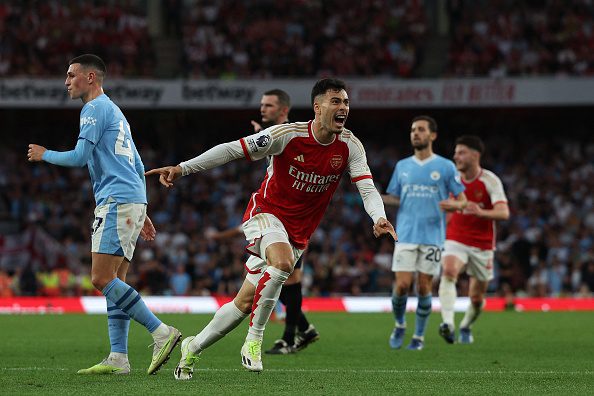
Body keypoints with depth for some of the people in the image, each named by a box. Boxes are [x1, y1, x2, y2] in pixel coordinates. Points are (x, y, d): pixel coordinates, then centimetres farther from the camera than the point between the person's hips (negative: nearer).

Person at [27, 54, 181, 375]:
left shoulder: (95, 108, -5)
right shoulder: (114, 111, 26)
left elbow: (80, 156, -13)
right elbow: (138, 167, 26)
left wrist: (44, 155, 5)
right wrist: (142, 213, 26)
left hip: (117, 202, -10)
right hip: (133, 201, 10)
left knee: (102, 278, -15)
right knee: (113, 282, 6)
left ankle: (161, 332, -19)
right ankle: (118, 358, 1)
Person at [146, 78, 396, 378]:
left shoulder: (350, 146, -8)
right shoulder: (289, 134, -18)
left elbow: (367, 188, -13)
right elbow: (233, 149, -15)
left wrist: (379, 218, -35)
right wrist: (182, 168, -21)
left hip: (298, 232, 4)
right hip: (266, 213, -4)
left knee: (245, 302, 4)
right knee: (283, 261, -37)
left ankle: (193, 347, 22)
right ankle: (254, 339, -22)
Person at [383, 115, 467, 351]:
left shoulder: (445, 167, 2)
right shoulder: (402, 166, 12)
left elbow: (462, 201, 3)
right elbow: (395, 198, 16)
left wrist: (453, 204, -20)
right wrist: (377, 198, -4)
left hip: (432, 237, -2)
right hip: (406, 235, 2)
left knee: (424, 287, -1)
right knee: (402, 285, -7)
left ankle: (419, 336, 13)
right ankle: (399, 326, 17)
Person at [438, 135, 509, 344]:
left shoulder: (490, 181, -13)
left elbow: (504, 213, -26)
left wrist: (480, 212, -42)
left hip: (482, 245, -1)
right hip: (455, 240, 1)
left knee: (476, 298, 8)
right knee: (448, 271, -31)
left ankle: (465, 327, 40)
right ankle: (448, 324, -42)